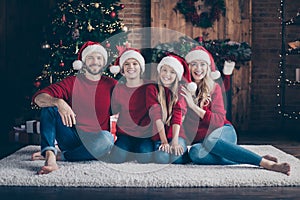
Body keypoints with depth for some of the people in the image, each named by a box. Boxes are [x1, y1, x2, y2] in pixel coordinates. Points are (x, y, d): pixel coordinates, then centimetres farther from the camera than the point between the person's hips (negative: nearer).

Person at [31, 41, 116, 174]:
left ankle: (60, 156, -21)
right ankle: (49, 157, -36)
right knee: (49, 107, -19)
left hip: (94, 143, -1)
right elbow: (38, 98, -10)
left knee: (106, 139, -36)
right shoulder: (71, 82, 3)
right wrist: (58, 102, -30)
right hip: (71, 138, 1)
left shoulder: (111, 85, 4)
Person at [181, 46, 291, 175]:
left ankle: (266, 163, -37)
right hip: (199, 139, 1)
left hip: (222, 132, -1)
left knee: (210, 141, -38)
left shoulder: (214, 88, 2)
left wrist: (194, 106, -17)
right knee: (195, 153, -36)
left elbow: (219, 121, -8)